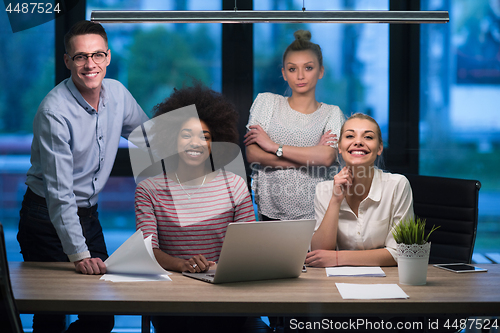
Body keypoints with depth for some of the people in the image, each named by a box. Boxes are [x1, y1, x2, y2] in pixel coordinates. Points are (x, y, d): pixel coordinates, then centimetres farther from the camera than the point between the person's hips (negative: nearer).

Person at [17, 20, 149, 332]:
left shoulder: (117, 93, -2)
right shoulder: (55, 111, -22)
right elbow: (59, 191, -25)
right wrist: (79, 254, -29)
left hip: (89, 213, 6)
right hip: (48, 218, -6)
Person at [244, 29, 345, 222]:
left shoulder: (332, 114, 6)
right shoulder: (266, 102, 8)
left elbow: (327, 157, -13)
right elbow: (252, 155, -4)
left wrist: (274, 146, -10)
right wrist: (310, 156, -8)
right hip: (271, 211, 1)